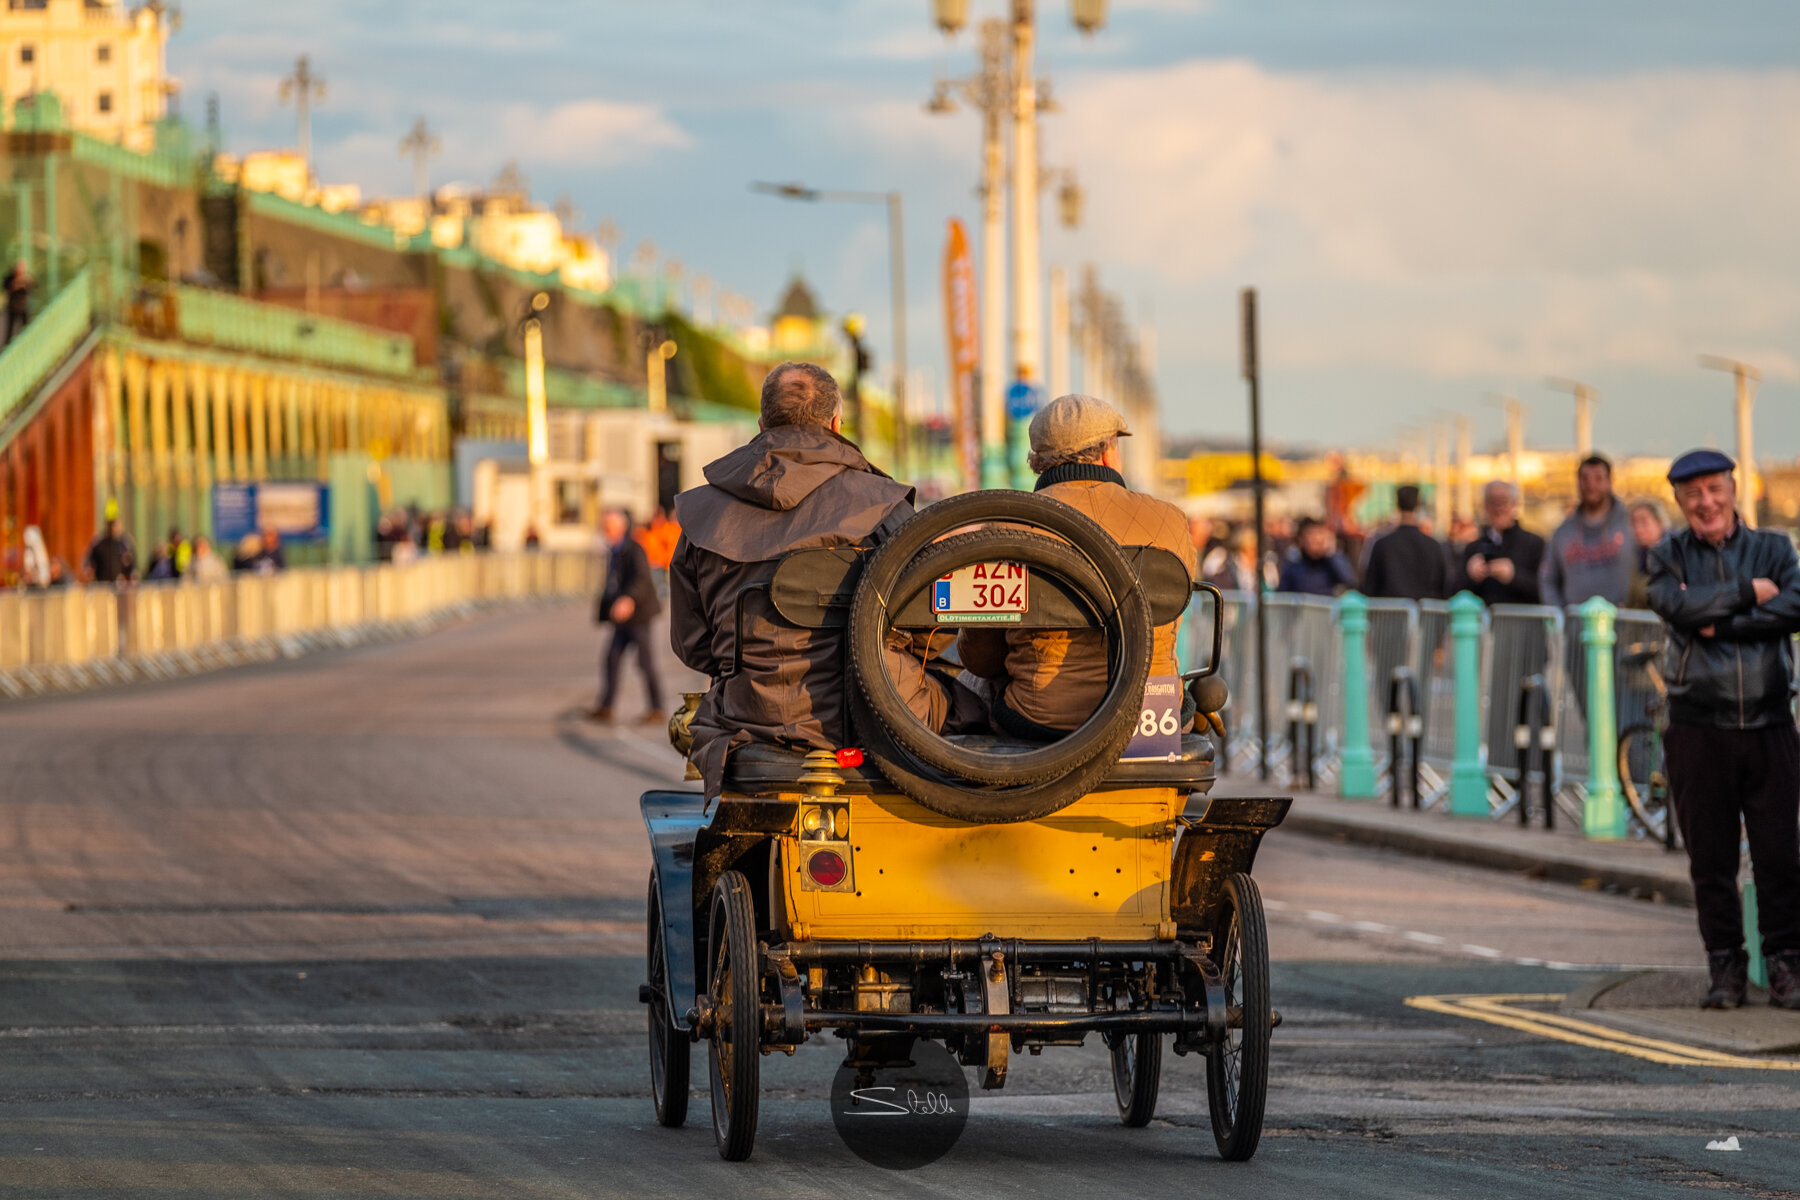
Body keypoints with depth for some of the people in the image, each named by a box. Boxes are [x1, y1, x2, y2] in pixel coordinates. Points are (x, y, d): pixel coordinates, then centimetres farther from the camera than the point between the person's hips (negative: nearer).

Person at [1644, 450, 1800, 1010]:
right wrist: (1749, 594, -8)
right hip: (1698, 726, 0)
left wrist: (1718, 622, -13)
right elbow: (1675, 604, -13)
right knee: (1710, 858, 2)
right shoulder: (1670, 555, 8)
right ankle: (1726, 969, 11)